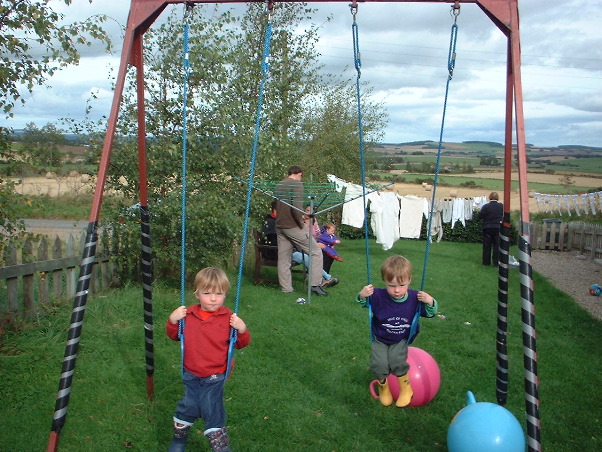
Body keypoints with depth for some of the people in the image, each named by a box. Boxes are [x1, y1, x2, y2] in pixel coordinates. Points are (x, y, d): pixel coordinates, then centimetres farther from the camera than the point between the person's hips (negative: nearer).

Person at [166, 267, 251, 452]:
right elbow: (174, 336, 11)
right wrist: (172, 321, -9)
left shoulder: (228, 318, -10)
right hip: (191, 375, 3)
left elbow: (241, 344, -1)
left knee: (213, 412, 2)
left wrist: (242, 330, -22)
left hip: (214, 378, -3)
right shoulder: (188, 315, -4)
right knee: (187, 408, 16)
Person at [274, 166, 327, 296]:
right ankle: (315, 284, -4)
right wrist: (301, 223, -12)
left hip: (279, 226, 8)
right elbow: (297, 206, -21)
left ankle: (286, 288, 14)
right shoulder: (297, 184, -9)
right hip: (293, 226, -8)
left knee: (283, 258, 11)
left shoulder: (278, 185, 15)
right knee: (315, 252, 1)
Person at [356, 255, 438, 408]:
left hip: (400, 340, 0)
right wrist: (362, 296, -28)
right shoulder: (378, 296, -21)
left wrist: (430, 302, -25)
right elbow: (364, 303, -4)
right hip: (380, 340, 0)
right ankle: (383, 386, 16)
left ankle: (406, 388, 4)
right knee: (378, 364, -19)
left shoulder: (415, 298, -17)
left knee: (397, 361, -25)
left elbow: (430, 313, -2)